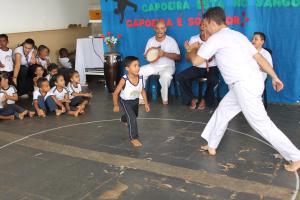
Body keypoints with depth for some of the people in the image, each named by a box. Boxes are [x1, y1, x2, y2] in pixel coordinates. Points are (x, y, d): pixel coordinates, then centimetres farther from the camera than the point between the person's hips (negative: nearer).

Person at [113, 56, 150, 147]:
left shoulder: (140, 78, -23)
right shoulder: (124, 80, -35)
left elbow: (143, 90, -6)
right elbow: (115, 93, -24)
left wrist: (146, 103, -5)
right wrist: (116, 105, -22)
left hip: (135, 100, 6)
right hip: (126, 101, -6)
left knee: (134, 115, 31)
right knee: (132, 119, -17)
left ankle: (124, 119, 67)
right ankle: (133, 138, 2)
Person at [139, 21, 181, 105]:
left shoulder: (171, 40, -6)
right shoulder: (151, 40, 6)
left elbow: (178, 57, -10)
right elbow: (145, 56, 12)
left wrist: (164, 54, -22)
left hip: (167, 66, -4)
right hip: (153, 66, 4)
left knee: (166, 75, -37)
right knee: (139, 71, -19)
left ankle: (165, 99, -16)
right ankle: (141, 98, -10)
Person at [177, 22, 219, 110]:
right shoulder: (193, 39, -2)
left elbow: (209, 59, -22)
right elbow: (188, 59, -1)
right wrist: (188, 50, -24)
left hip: (211, 68, -3)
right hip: (197, 68, 3)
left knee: (214, 80, -35)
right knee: (180, 77, -18)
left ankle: (205, 99, -6)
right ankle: (192, 98, -1)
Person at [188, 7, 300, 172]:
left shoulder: (216, 38, -8)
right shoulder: (238, 35, 16)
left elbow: (196, 61, -6)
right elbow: (259, 57, 15)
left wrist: (192, 50, 16)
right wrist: (274, 77, 19)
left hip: (244, 85, -10)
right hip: (251, 81, 10)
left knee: (261, 124, -3)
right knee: (223, 111, 20)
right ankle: (211, 146, 32)